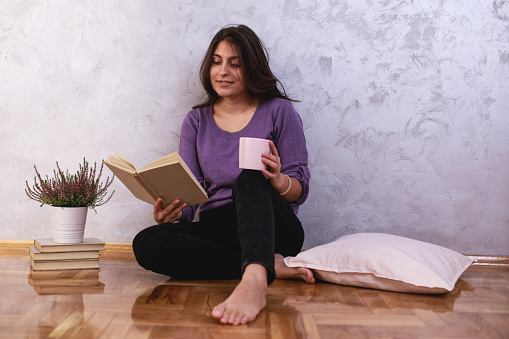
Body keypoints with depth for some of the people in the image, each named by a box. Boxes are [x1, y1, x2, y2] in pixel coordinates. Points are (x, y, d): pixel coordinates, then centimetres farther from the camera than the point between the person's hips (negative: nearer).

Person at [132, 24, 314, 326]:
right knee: (146, 243, -26)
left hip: (272, 228, -3)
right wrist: (170, 214, -18)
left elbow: (300, 189, 0)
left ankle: (254, 281, -59)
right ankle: (273, 267, -28)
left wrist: (278, 180, -24)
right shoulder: (197, 121, 13)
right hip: (216, 230, 3)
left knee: (250, 178, -34)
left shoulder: (279, 112, 5)